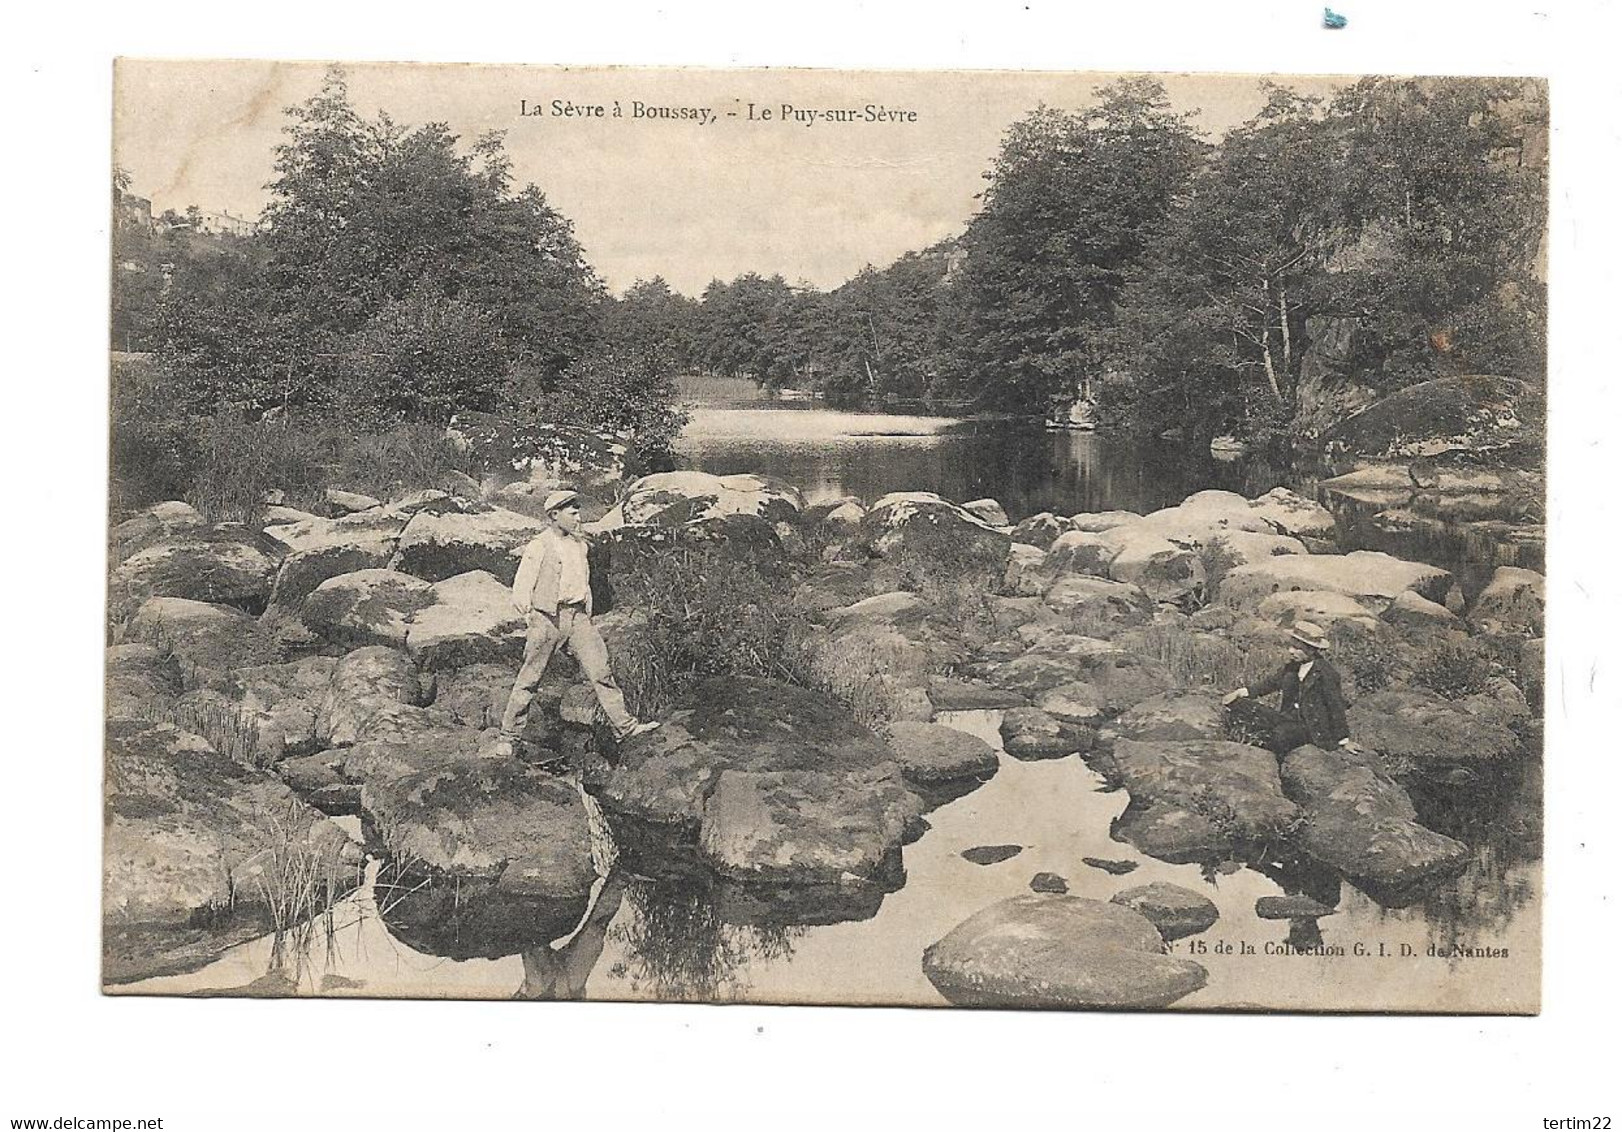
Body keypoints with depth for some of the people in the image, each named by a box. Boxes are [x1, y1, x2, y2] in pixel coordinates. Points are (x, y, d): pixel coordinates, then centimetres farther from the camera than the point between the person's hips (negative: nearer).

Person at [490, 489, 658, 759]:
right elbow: (523, 584, -13)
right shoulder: (539, 546, -6)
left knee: (600, 669, -2)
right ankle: (508, 737, 8)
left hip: (577, 615, 6)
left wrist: (588, 616, 23)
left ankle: (625, 726, 0)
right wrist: (524, 605, -34)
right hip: (548, 616, -5)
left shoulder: (579, 544, 15)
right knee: (529, 679, 0)